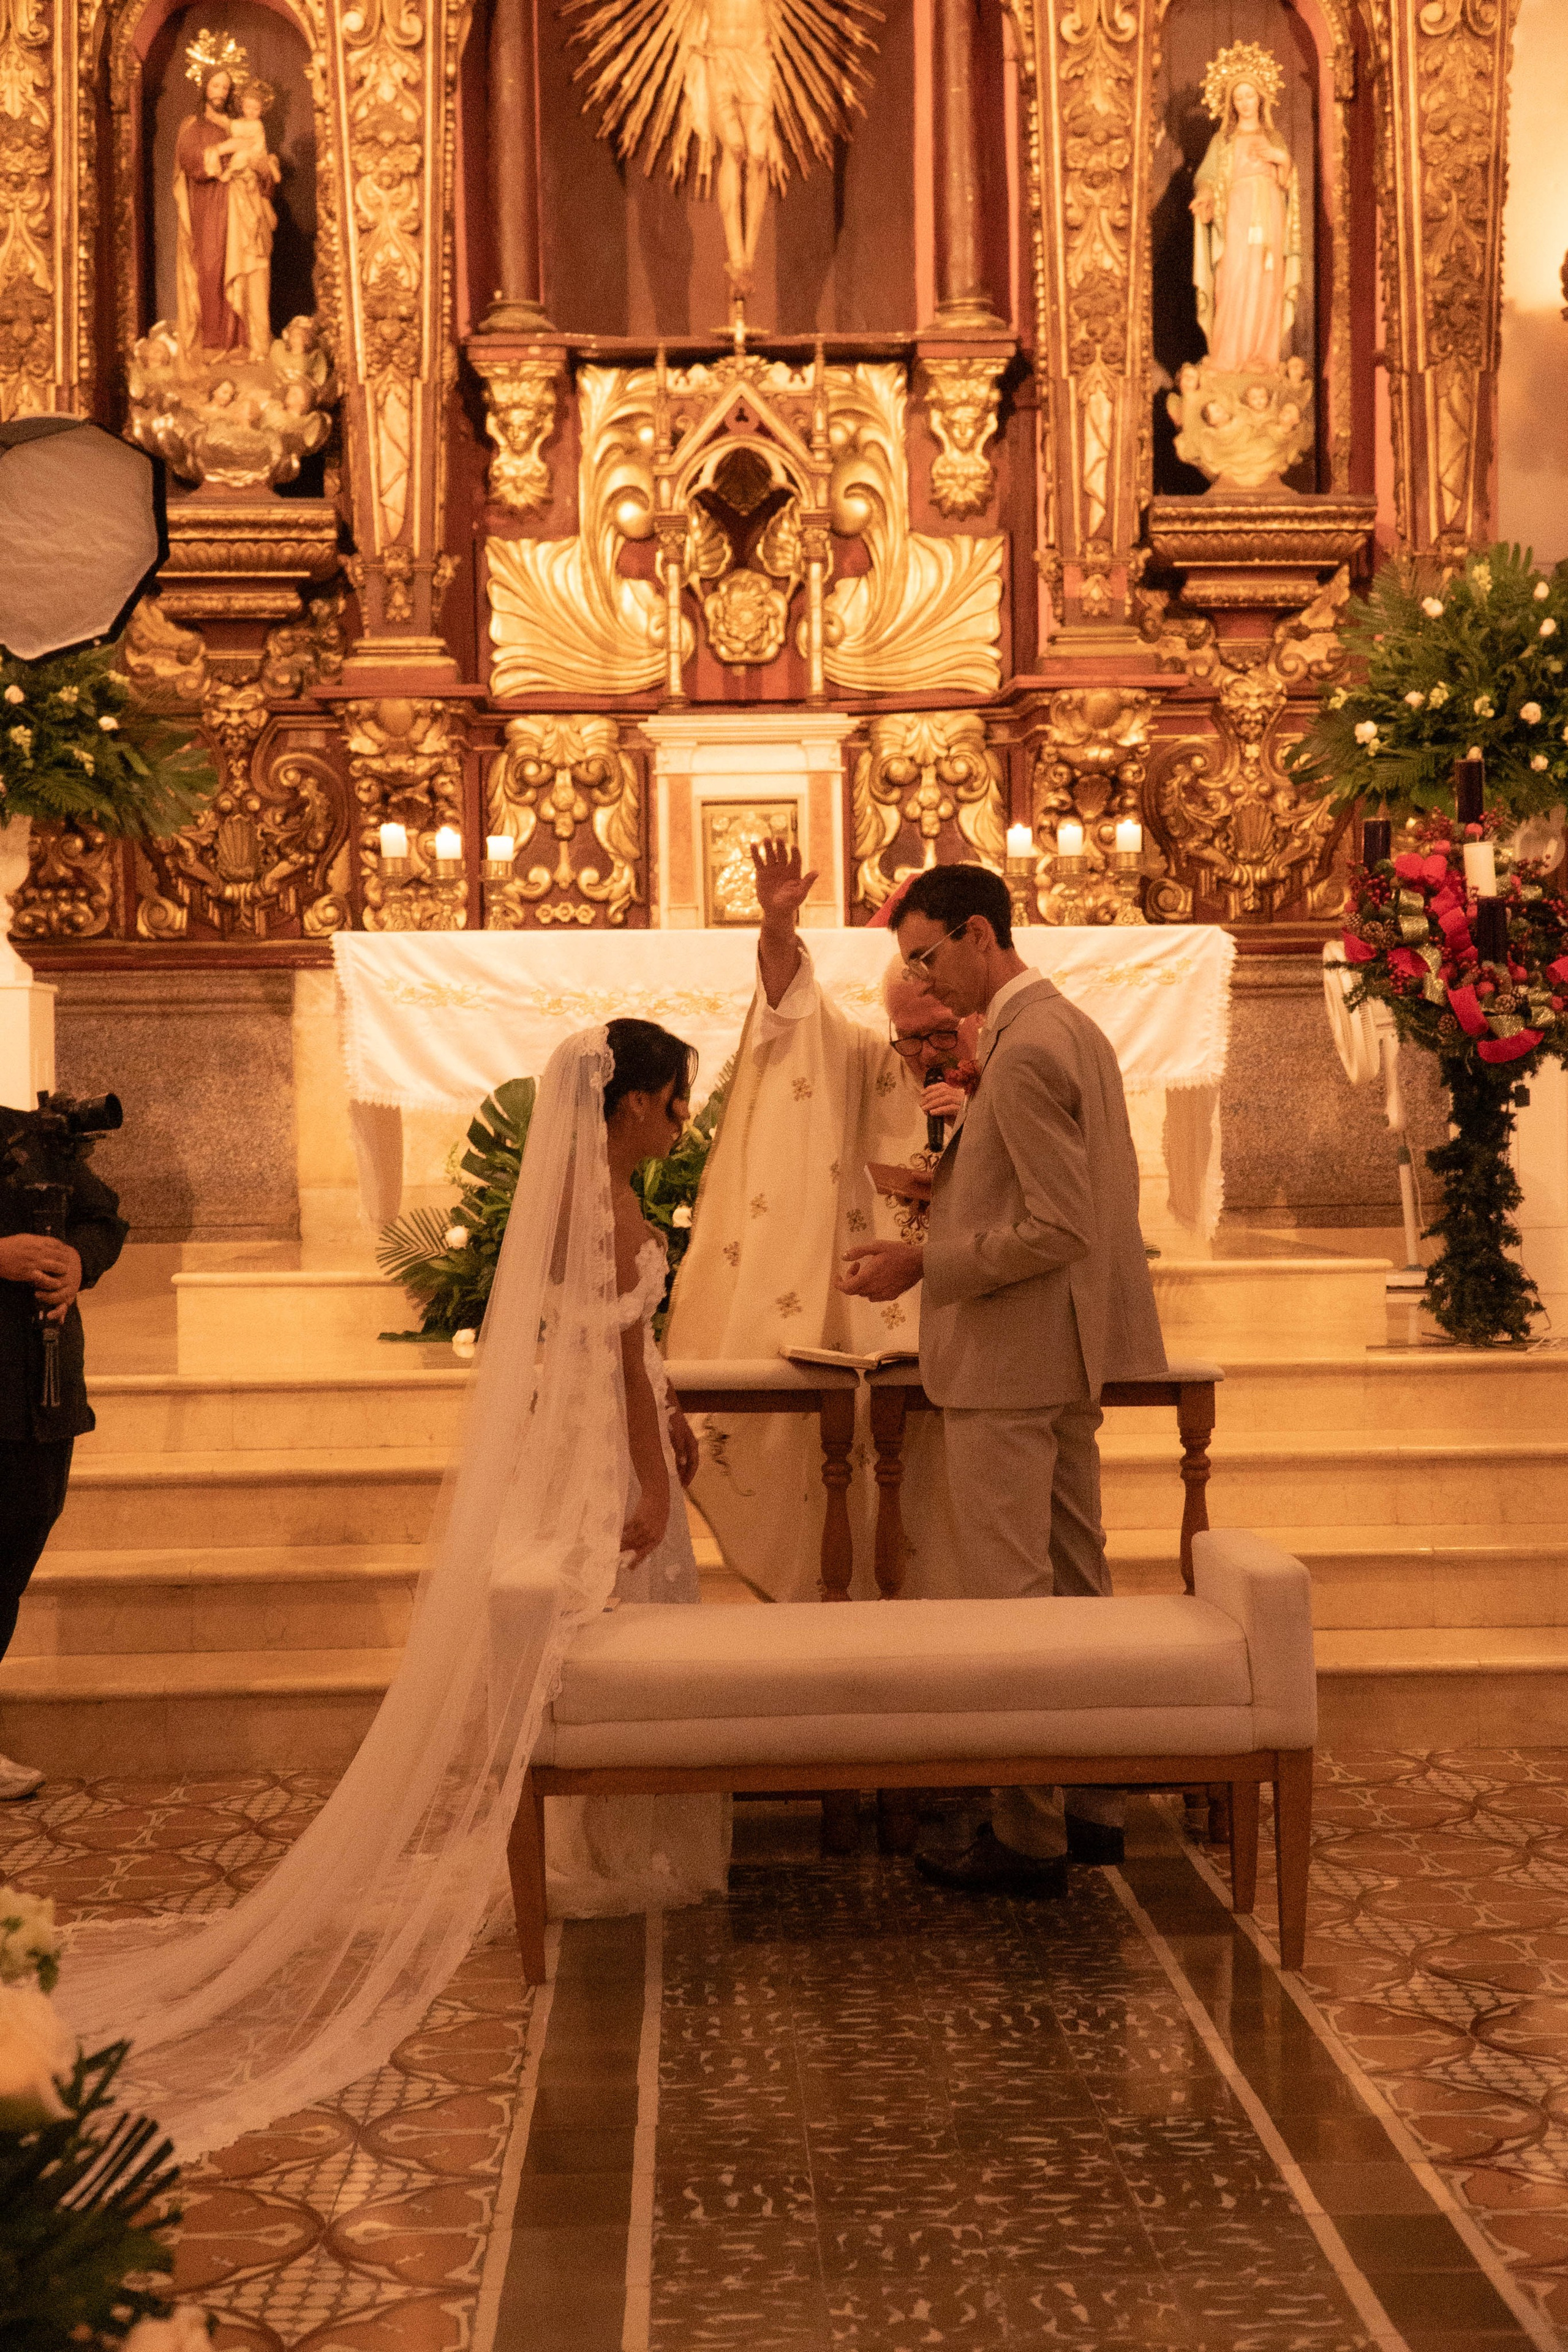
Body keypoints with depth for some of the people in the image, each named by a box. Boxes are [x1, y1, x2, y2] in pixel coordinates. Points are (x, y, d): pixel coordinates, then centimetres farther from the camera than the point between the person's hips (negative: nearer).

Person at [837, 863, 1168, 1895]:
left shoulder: (1025, 1051, -19)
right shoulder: (1075, 1028, 13)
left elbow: (1057, 1230, -23)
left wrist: (922, 1265, -17)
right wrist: (953, 1189, 16)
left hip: (1010, 1361, -10)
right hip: (1070, 1355, 10)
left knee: (1011, 1599, -3)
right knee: (1077, 1582, 15)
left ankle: (1029, 1837, 5)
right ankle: (1094, 1807, 25)